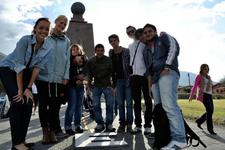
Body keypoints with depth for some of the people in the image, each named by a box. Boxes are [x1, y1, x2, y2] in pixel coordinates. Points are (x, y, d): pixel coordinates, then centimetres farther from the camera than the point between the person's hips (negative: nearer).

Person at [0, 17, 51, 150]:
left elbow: (38, 67, -13)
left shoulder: (49, 47, -13)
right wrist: (20, 90, -27)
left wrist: (28, 88, -18)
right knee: (18, 103, -17)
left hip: (25, 73, 5)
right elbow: (19, 65, -26)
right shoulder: (25, 40, -25)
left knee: (28, 104, -5)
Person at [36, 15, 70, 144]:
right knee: (44, 105, 5)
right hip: (43, 76, -1)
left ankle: (55, 129, 16)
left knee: (55, 105, 5)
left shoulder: (67, 41, 11)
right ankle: (46, 130, 16)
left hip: (59, 78, 1)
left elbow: (67, 60, 9)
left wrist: (66, 76, 3)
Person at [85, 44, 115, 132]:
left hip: (107, 86, -2)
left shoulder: (108, 60, -1)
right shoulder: (91, 62, 5)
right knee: (96, 105, 1)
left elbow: (112, 74, 1)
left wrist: (113, 86, -5)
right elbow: (89, 75, 11)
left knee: (110, 105, -3)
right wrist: (88, 87, 6)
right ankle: (100, 123, 14)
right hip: (96, 86, 2)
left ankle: (109, 124, 8)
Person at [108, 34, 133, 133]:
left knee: (129, 103, 0)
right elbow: (111, 67, 11)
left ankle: (129, 123, 8)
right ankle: (122, 123, 12)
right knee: (120, 103, 5)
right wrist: (112, 80, 3)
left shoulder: (126, 51, -1)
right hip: (118, 80, 3)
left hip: (127, 79, -3)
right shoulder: (111, 53, 10)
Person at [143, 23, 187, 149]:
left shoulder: (164, 37, 14)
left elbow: (174, 48, -5)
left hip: (168, 73, -7)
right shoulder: (146, 50, 29)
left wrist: (167, 67, -15)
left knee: (169, 105, -21)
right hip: (155, 78, 7)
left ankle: (179, 140, -21)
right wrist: (149, 85, 15)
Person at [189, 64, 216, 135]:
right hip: (203, 95, -7)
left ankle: (199, 121, 24)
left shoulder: (208, 77, 19)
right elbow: (195, 86, -6)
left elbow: (210, 87, 21)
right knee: (209, 110, -14)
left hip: (209, 95, 7)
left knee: (211, 111, 4)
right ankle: (210, 128, -4)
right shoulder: (199, 76, 0)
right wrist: (191, 96, -11)